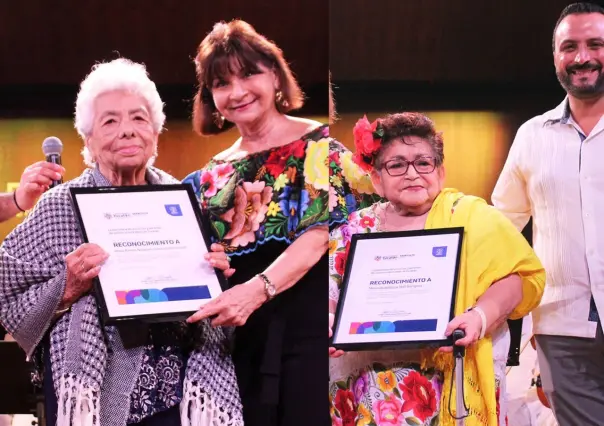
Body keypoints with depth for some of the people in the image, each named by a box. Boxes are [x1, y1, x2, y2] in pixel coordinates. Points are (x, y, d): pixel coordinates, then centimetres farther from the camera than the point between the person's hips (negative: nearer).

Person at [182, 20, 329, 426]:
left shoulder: (319, 144, 0)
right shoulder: (213, 175, 15)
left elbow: (318, 233, -13)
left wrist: (257, 290, -27)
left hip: (309, 325, -4)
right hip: (240, 335, 4)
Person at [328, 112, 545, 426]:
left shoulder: (473, 218, 2)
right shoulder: (353, 231, 10)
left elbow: (520, 273, -6)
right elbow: (331, 297, 9)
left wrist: (480, 316, -23)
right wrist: (329, 329, -13)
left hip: (448, 386, -2)